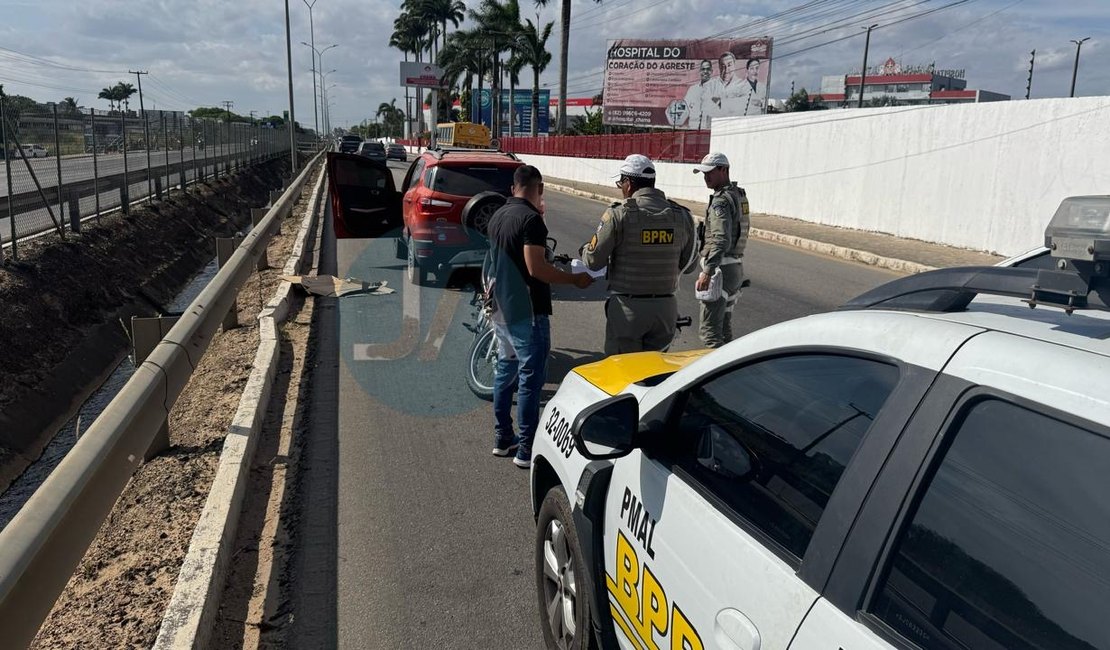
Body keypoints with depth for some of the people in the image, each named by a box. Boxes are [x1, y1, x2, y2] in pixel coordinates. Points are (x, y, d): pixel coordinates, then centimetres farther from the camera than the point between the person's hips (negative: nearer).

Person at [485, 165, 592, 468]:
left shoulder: (498, 216, 10)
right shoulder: (531, 218, -17)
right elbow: (536, 268, -24)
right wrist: (574, 279, -13)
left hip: (502, 309, 9)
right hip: (527, 312, -9)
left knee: (505, 372, 16)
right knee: (530, 379, -3)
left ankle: (502, 438, 25)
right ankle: (526, 450, 1)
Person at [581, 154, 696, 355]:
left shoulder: (618, 214, -14)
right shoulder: (682, 216, 0)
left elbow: (594, 261, -9)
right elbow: (687, 265, 8)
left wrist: (585, 248, 13)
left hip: (627, 309, -4)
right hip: (666, 308, 4)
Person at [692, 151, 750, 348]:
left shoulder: (721, 201, -16)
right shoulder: (740, 195, 15)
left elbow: (721, 240, -27)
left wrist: (708, 272, -32)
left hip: (721, 268, -10)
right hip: (736, 266, 10)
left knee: (709, 330, -10)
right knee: (724, 326, 18)